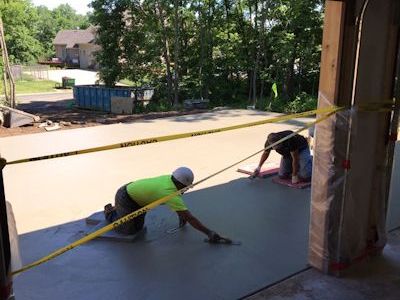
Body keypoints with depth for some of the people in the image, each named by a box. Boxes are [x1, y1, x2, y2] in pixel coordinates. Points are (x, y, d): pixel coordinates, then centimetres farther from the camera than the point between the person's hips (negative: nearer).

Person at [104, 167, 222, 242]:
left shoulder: (169, 178, -10)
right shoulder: (170, 193, -34)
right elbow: (190, 218, -34)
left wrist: (181, 217, 18)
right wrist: (209, 233, -31)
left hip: (132, 189, 8)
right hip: (125, 197, -8)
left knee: (138, 227, 13)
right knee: (129, 230, -6)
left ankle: (117, 209, 32)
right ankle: (110, 213, 15)